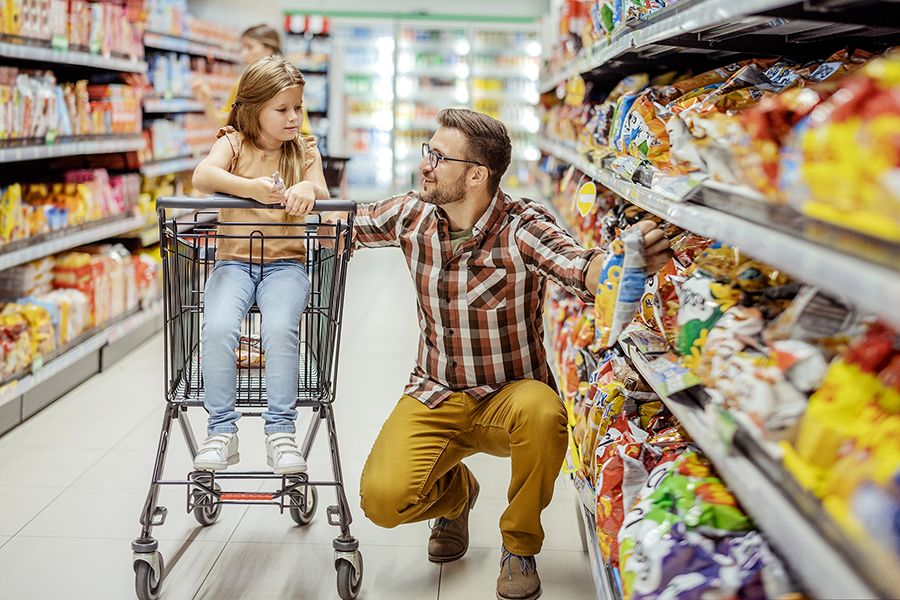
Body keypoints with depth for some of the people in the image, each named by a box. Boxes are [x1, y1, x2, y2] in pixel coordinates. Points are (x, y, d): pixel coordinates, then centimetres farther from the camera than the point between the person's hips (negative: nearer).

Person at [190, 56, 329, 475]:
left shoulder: (304, 149, 12)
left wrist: (308, 190, -31)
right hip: (234, 260, 0)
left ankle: (281, 432, -18)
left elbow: (320, 194, -6)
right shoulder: (234, 143, 5)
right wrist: (250, 187, -34)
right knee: (218, 329, -27)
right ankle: (222, 432, -14)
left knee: (280, 329, -29)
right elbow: (202, 176, -16)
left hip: (286, 263, 0)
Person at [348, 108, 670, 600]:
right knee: (382, 499, -21)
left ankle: (520, 546, -7)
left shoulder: (522, 227, -18)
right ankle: (456, 492, 20)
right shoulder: (414, 215, -4)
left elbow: (581, 272, -35)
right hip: (435, 396, 3)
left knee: (542, 413, -39)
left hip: (510, 395, -2)